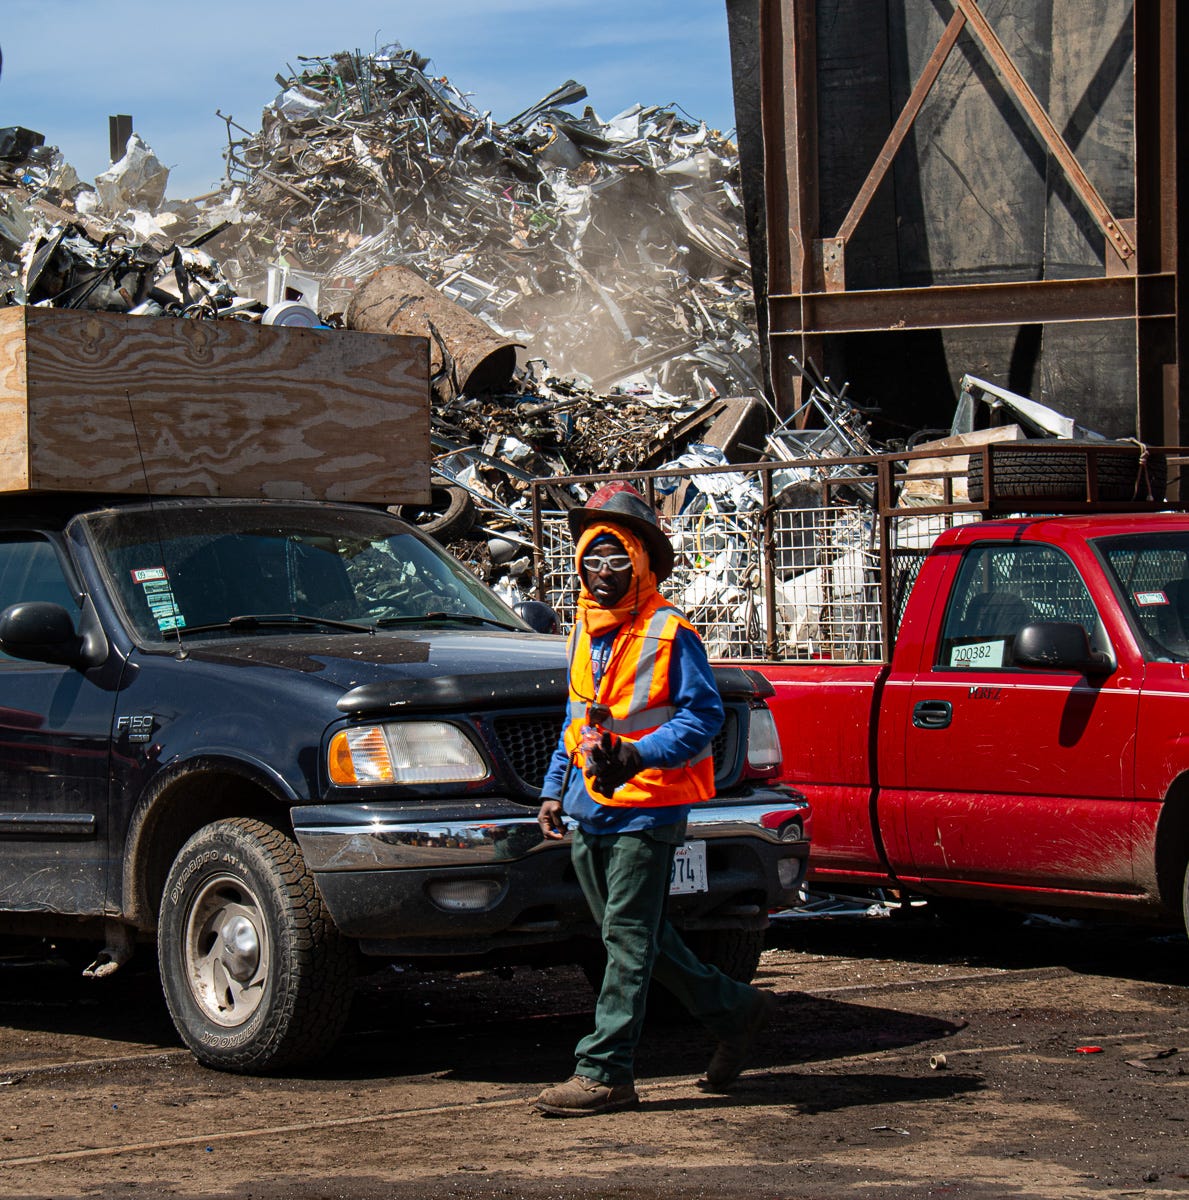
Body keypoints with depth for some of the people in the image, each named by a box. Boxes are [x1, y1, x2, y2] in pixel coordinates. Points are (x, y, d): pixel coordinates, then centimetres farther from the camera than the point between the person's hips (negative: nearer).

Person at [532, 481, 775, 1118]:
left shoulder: (670, 633, -8)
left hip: (645, 808, -8)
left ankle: (604, 1072, -4)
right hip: (588, 812, 8)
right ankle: (735, 1008, 28)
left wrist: (635, 756, -26)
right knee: (630, 937, 13)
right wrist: (555, 789, 18)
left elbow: (703, 714, -14)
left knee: (628, 940, -5)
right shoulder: (585, 631, 16)